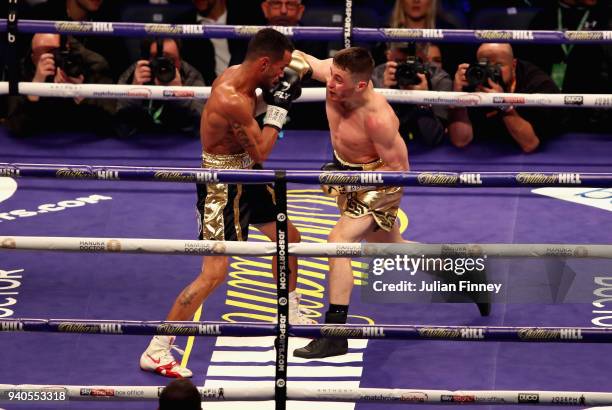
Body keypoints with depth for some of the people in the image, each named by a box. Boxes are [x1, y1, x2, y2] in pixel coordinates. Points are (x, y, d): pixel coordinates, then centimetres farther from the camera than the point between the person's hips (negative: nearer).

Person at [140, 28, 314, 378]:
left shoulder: (241, 75, -2)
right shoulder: (231, 98, -30)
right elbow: (261, 152, -23)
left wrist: (290, 73, 4)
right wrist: (279, 106, -19)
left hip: (243, 175, 10)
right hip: (220, 185, -10)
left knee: (288, 237, 23)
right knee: (215, 271, -13)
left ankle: (291, 316, 45)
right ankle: (156, 352, -9)